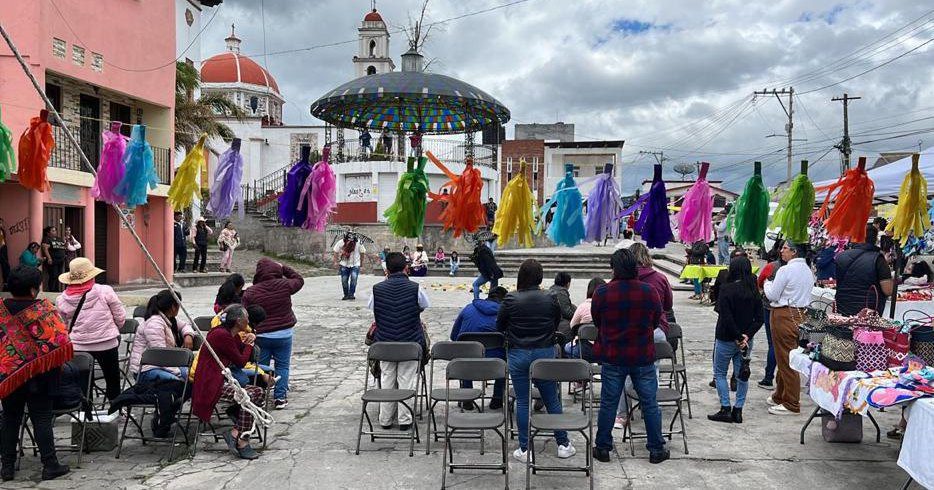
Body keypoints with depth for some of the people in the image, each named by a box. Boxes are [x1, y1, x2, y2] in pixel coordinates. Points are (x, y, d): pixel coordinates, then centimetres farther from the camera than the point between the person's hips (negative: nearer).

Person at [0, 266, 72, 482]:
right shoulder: (44, 309, -15)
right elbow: (61, 341, -17)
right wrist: (57, 366, -1)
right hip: (39, 375, -3)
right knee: (41, 419, 4)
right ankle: (50, 465, 8)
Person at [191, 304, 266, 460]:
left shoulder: (233, 336, 14)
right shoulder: (221, 335, -16)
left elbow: (246, 359, 19)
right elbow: (241, 362, -11)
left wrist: (249, 341, 4)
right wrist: (249, 345, 6)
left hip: (221, 380, 10)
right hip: (209, 384, -10)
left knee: (258, 392, -1)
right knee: (248, 397, -22)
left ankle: (234, 432, -6)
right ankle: (242, 444, -17)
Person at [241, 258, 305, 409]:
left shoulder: (250, 292, -7)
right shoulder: (285, 285, -7)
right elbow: (299, 280, 14)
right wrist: (284, 268, 18)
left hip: (260, 336, 0)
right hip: (283, 334, 0)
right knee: (282, 365, 10)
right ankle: (280, 398, 8)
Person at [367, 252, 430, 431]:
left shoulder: (377, 288, -7)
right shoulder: (415, 288, -12)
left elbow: (371, 307, 9)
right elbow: (424, 306, 4)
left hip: (385, 342, 2)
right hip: (410, 342, -2)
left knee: (387, 379, 13)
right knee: (406, 380, 7)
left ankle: (385, 419, 20)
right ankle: (405, 420, 10)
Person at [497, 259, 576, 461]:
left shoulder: (511, 300, -10)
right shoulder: (550, 299, -5)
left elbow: (499, 326, 2)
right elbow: (557, 324, 9)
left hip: (518, 355, -1)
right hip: (545, 353, 1)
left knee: (522, 402, 6)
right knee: (552, 400, 12)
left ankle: (524, 449, 11)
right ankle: (563, 444, 20)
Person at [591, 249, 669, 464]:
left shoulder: (601, 292, -11)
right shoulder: (649, 292, -10)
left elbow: (596, 321, 3)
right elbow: (656, 321, 4)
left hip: (612, 357, 0)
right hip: (643, 357, 0)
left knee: (608, 403, 10)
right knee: (649, 403, 11)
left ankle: (603, 448, 20)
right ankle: (656, 449, 21)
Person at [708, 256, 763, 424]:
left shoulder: (727, 289, -17)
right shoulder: (754, 292, 1)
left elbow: (726, 317, -21)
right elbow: (759, 319, -1)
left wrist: (738, 337, -13)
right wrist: (747, 335, -9)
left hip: (726, 339, -5)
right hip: (746, 340, 5)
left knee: (719, 373, 9)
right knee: (742, 374, 13)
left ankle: (726, 409, 5)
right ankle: (738, 410, 16)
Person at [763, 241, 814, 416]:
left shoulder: (785, 270, -16)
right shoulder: (807, 270, 11)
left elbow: (772, 295, -11)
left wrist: (767, 283, 8)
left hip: (784, 316, -9)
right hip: (800, 314, 9)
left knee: (785, 359, -2)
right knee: (787, 359, 18)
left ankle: (791, 405, 4)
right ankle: (780, 396, 29)